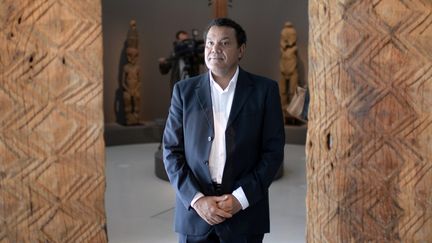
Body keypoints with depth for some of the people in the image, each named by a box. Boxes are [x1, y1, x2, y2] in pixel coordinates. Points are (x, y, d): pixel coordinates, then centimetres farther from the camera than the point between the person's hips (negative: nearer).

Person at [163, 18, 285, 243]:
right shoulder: (184, 90, 3)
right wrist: (197, 199, -10)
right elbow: (171, 151, 1)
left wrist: (241, 197, -11)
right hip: (194, 210, 1)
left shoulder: (264, 90, 0)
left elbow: (273, 151, -2)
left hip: (245, 211, -1)